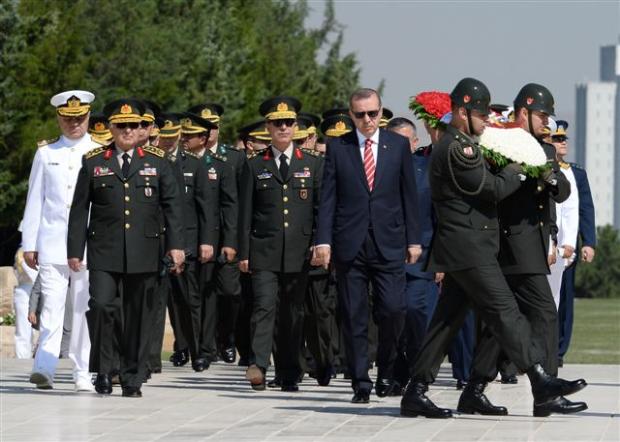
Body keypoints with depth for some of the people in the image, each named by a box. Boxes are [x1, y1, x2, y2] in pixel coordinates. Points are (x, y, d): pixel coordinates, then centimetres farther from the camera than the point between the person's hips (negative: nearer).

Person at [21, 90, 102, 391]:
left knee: (85, 309, 1)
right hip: (53, 244, 0)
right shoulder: (46, 154, 11)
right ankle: (44, 369, -15)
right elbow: (35, 201, 12)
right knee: (52, 307, -8)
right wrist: (29, 244, 8)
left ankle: (83, 374, 6)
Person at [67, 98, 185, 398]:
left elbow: (172, 205, 7)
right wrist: (74, 250, 1)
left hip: (144, 253, 1)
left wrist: (175, 244, -4)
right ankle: (103, 370, -1)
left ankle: (133, 380, 11)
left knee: (139, 315, 3)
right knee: (101, 305, -15)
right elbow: (79, 210, 7)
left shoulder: (157, 162, 10)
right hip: (104, 252, -1)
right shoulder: (93, 163, 8)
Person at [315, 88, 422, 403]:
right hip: (350, 244, 0)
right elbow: (328, 197, 4)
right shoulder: (337, 147, 6)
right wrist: (323, 240, -5)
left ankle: (386, 372, 14)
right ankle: (360, 383, 6)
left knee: (393, 310, -7)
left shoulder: (398, 145, 8)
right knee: (354, 316, 0)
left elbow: (408, 195, 10)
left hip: (389, 243, 0)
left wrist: (413, 239, 6)